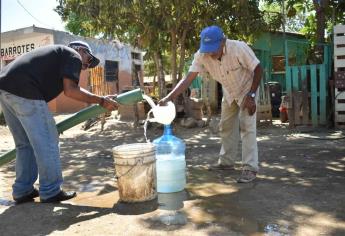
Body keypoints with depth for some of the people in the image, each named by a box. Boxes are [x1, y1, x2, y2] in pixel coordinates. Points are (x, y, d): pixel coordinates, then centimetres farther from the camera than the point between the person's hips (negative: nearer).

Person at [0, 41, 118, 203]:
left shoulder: (57, 53, 32)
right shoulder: (73, 56, 5)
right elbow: (70, 91, -10)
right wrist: (101, 101, -4)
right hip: (24, 91, -10)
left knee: (25, 144, 17)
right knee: (46, 142, 1)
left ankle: (23, 190, 24)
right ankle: (50, 192, 10)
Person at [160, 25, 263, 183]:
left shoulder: (239, 48, -34)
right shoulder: (201, 56, -24)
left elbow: (258, 70, -22)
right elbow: (188, 79, -26)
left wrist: (251, 96, -28)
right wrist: (169, 98, -39)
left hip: (247, 89, -5)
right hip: (229, 92, 5)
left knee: (247, 127, -12)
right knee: (226, 127, 10)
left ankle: (250, 168, -6)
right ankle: (226, 162, 24)